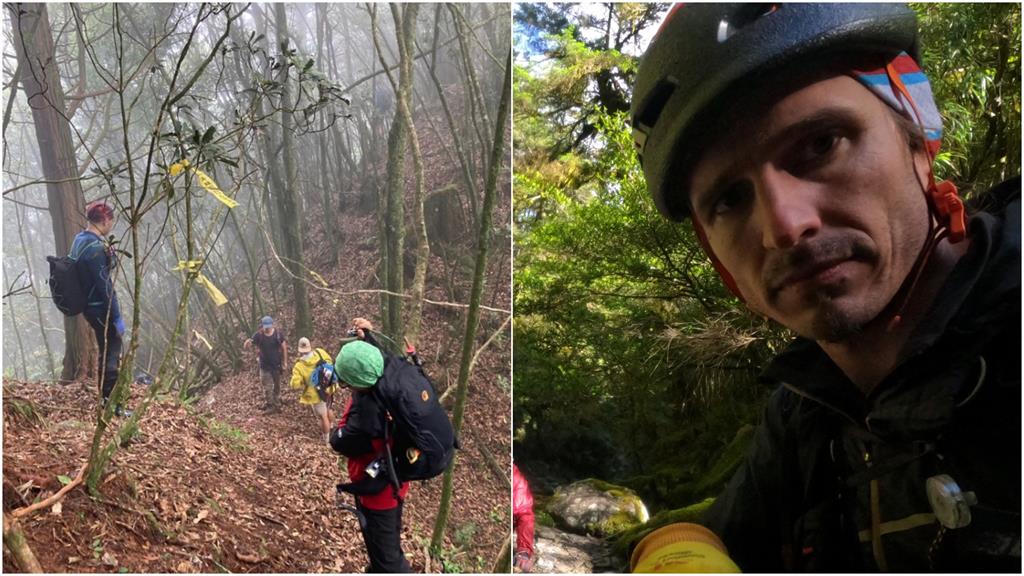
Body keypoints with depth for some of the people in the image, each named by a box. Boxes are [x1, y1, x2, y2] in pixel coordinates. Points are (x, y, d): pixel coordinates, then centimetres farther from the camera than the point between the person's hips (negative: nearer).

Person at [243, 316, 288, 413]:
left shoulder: (278, 333, -13)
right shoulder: (258, 335, -15)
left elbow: (284, 347, -2)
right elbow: (246, 347, -16)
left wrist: (285, 362, -3)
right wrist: (248, 342, -42)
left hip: (277, 365, 1)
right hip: (265, 366, -1)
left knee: (277, 386, 16)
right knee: (267, 388, 1)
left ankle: (276, 404, 34)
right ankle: (270, 406, 15)